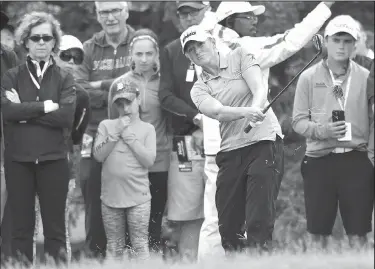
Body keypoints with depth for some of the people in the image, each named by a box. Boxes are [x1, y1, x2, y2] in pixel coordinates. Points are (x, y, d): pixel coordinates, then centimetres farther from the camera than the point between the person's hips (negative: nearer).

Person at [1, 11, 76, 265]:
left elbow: (66, 117, -10)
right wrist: (45, 106, -14)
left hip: (53, 158, 0)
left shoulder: (64, 79, 6)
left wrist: (25, 111, -10)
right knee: (21, 223, 4)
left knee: (55, 224, 3)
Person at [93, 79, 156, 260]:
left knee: (140, 245, -2)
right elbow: (99, 155, -3)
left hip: (138, 198, -2)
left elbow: (149, 161, -9)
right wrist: (116, 133, -10)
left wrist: (129, 136, -9)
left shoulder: (147, 128, 2)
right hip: (111, 196, 2)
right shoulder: (106, 126, 7)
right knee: (114, 248, 10)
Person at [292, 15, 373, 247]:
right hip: (319, 160, 0)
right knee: (319, 233, 5)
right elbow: (298, 121, 3)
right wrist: (323, 131, -14)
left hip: (356, 160, 0)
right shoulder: (309, 78, 5)